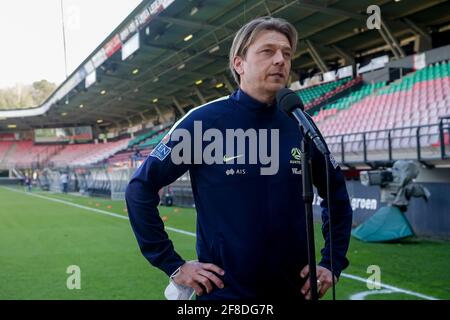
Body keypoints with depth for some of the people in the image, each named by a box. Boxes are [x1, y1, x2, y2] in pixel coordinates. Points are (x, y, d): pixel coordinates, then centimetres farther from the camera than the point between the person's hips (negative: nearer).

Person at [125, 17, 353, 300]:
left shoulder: (301, 127, 1)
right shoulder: (203, 121, -11)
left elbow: (336, 193, 14)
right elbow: (140, 189, -8)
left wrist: (333, 263, 7)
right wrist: (173, 265, -10)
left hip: (295, 289, 4)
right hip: (223, 290, -4)